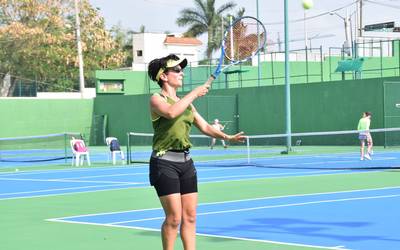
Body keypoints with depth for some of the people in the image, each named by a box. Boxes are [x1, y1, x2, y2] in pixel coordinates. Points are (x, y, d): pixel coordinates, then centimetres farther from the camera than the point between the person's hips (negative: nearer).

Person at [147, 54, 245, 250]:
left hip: (185, 161, 7)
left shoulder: (186, 102, 17)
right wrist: (194, 93, -18)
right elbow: (171, 112, -26)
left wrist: (227, 137, 2)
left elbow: (204, 126, 18)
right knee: (174, 217, -8)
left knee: (190, 216, 5)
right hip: (165, 162, -7)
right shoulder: (157, 99, -4)